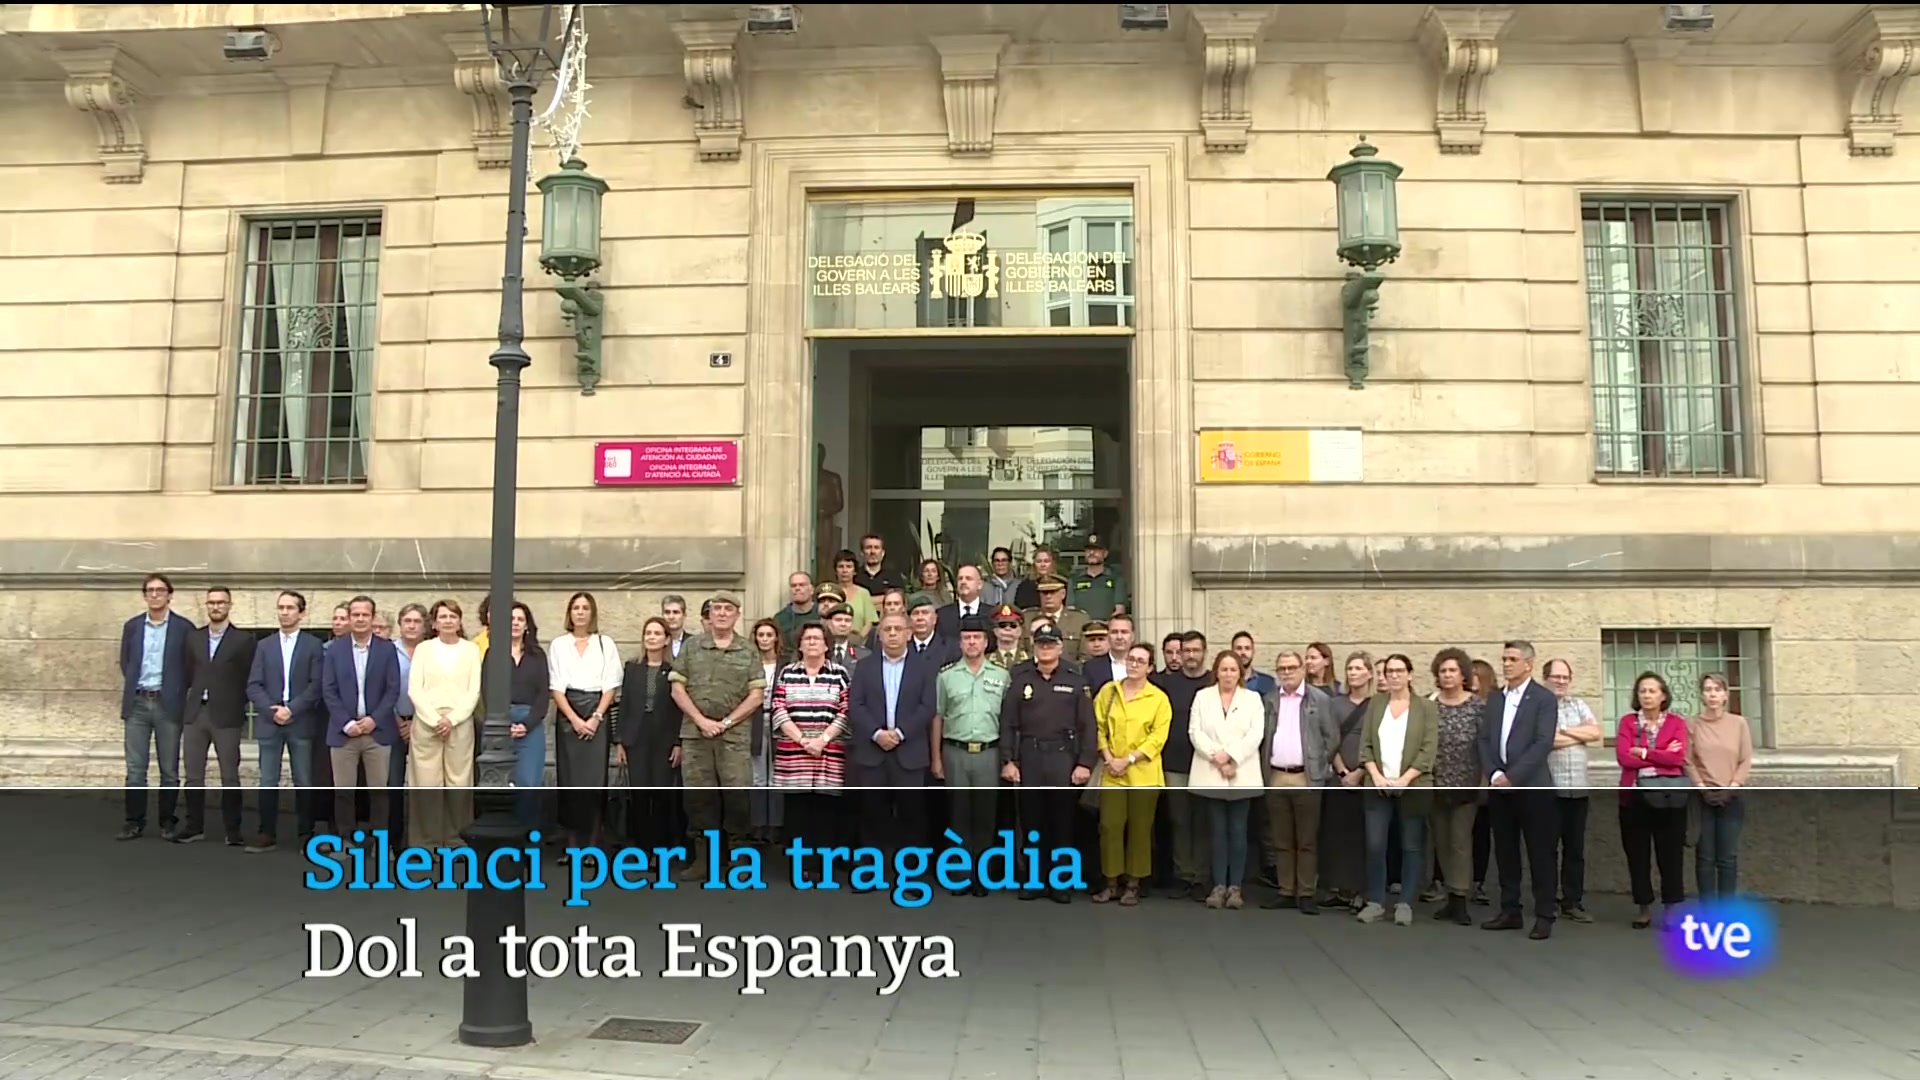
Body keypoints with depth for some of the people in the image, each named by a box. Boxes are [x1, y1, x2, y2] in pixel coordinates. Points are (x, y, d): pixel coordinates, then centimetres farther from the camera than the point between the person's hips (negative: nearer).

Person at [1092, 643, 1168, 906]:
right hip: (1112, 773, 2)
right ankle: (1112, 882, 11)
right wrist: (1108, 758, -7)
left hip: (1143, 774, -2)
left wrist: (1129, 760, -13)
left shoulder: (1159, 698, -1)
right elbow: (1098, 727, 7)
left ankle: (1133, 884, 14)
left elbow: (1158, 737, -6)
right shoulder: (1108, 691, 7)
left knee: (1139, 828, 4)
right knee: (1110, 826, 0)